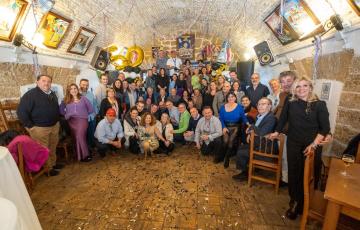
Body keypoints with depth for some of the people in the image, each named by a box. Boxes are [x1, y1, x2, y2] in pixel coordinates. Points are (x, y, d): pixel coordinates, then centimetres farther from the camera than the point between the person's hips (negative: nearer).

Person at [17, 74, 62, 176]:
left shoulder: (52, 94, 10)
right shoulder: (30, 94, -14)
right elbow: (21, 111, -17)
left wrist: (57, 120, 15)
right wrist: (30, 126, -17)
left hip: (54, 126, 7)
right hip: (39, 128, -7)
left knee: (53, 147, 19)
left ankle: (53, 163, 34)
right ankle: (47, 169, 17)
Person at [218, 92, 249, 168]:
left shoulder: (239, 107, 3)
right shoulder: (223, 107, 7)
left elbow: (243, 118, 5)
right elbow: (221, 119, 4)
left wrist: (247, 123, -14)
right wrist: (223, 127, -10)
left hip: (235, 127, -1)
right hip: (226, 127, 1)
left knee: (231, 140, -27)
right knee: (225, 140, -24)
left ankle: (227, 158, -6)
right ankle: (221, 156, 1)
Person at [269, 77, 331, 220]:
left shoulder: (319, 105, -6)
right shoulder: (290, 103, 0)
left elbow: (325, 127, -7)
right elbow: (283, 119, 13)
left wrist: (314, 144, -15)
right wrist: (277, 132, 18)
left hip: (312, 146, -2)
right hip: (293, 144, 2)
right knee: (294, 172, 9)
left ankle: (302, 206, 23)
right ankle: (294, 202, 25)